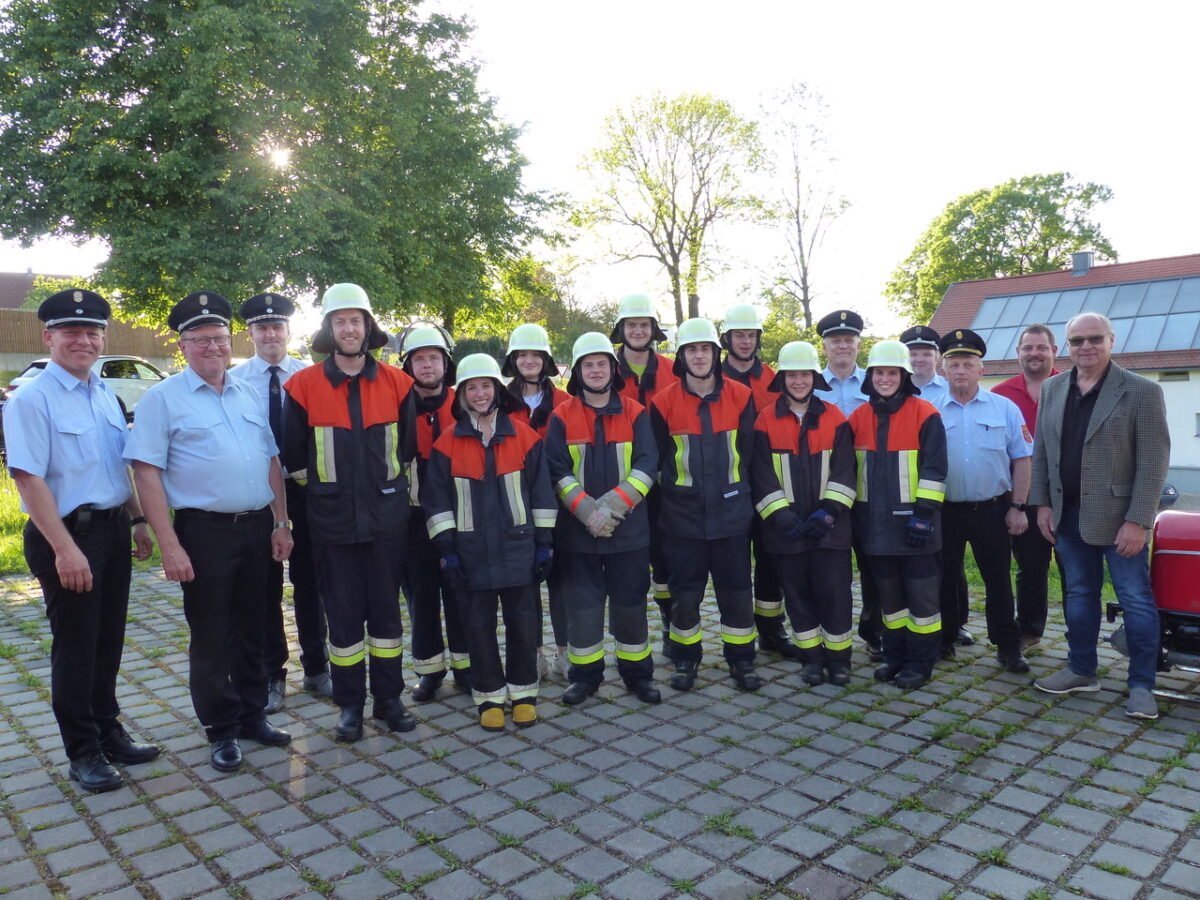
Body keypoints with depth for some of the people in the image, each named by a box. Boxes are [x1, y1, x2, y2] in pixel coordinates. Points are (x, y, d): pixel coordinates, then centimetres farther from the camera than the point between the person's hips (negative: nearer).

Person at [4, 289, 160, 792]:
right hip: (67, 534, -7)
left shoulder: (104, 394, 9)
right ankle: (83, 753, 23)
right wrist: (65, 549, -20)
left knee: (108, 641, 18)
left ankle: (107, 732, 35)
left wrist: (137, 521, 12)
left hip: (113, 529, 7)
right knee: (75, 647, 6)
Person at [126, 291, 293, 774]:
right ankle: (222, 731, 21)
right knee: (211, 637, 6)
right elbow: (147, 473, -10)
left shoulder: (247, 394, 12)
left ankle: (252, 715, 31)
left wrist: (280, 524, 8)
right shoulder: (163, 398, -4)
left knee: (252, 629, 15)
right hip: (204, 531, -5)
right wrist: (169, 545, -16)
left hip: (257, 528, 5)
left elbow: (272, 461, 14)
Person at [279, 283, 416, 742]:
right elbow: (293, 454, 5)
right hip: (332, 520, -1)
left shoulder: (396, 382, 1)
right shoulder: (303, 386, -3)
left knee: (386, 610, 9)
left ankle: (388, 698, 22)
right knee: (342, 614, 7)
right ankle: (350, 705, 20)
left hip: (387, 516, 1)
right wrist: (321, 487, 8)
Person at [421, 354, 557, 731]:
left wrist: (544, 542, 0)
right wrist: (446, 548, -4)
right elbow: (436, 499, 2)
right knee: (479, 624, 8)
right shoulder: (448, 443, 1)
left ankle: (523, 692, 23)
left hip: (518, 546, 0)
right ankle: (489, 696, 22)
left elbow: (541, 491, 3)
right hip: (472, 550, 0)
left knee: (523, 621, 7)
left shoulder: (525, 436, 1)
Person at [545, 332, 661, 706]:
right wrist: (588, 511, -17)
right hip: (577, 531, 0)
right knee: (583, 604, 6)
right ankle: (585, 675, 22)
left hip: (629, 528, 0)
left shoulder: (636, 414, 2)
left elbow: (647, 465, -6)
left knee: (630, 602, 9)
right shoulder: (561, 417, 2)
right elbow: (557, 472, -4)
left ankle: (637, 672, 25)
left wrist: (612, 506, -17)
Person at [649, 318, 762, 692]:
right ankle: (685, 659, 24)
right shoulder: (664, 402, -3)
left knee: (736, 589, 7)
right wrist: (676, 493, 3)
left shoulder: (741, 397, -1)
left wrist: (732, 490, 6)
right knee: (684, 591, 7)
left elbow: (745, 452, 6)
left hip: (731, 513, 1)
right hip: (683, 515, 0)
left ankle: (741, 660, 23)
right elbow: (659, 460, 3)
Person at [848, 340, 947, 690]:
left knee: (921, 593, 4)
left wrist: (924, 513, -16)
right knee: (888, 593, 14)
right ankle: (894, 655, 26)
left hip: (913, 521, -4)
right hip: (876, 522, 5)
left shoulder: (925, 414, -6)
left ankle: (921, 662, 14)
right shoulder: (858, 418, 7)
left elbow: (934, 469, -10)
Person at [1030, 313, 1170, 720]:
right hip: (1068, 515, 5)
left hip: (1119, 516, -4)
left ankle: (1141, 685, 14)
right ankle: (1082, 670, 27)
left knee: (1136, 600, 3)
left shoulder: (1142, 391, -8)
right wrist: (1042, 503, 4)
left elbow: (1153, 461, -11)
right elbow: (1040, 452, 10)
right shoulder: (1052, 389, 7)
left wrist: (1137, 521, -16)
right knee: (1078, 595, 14)